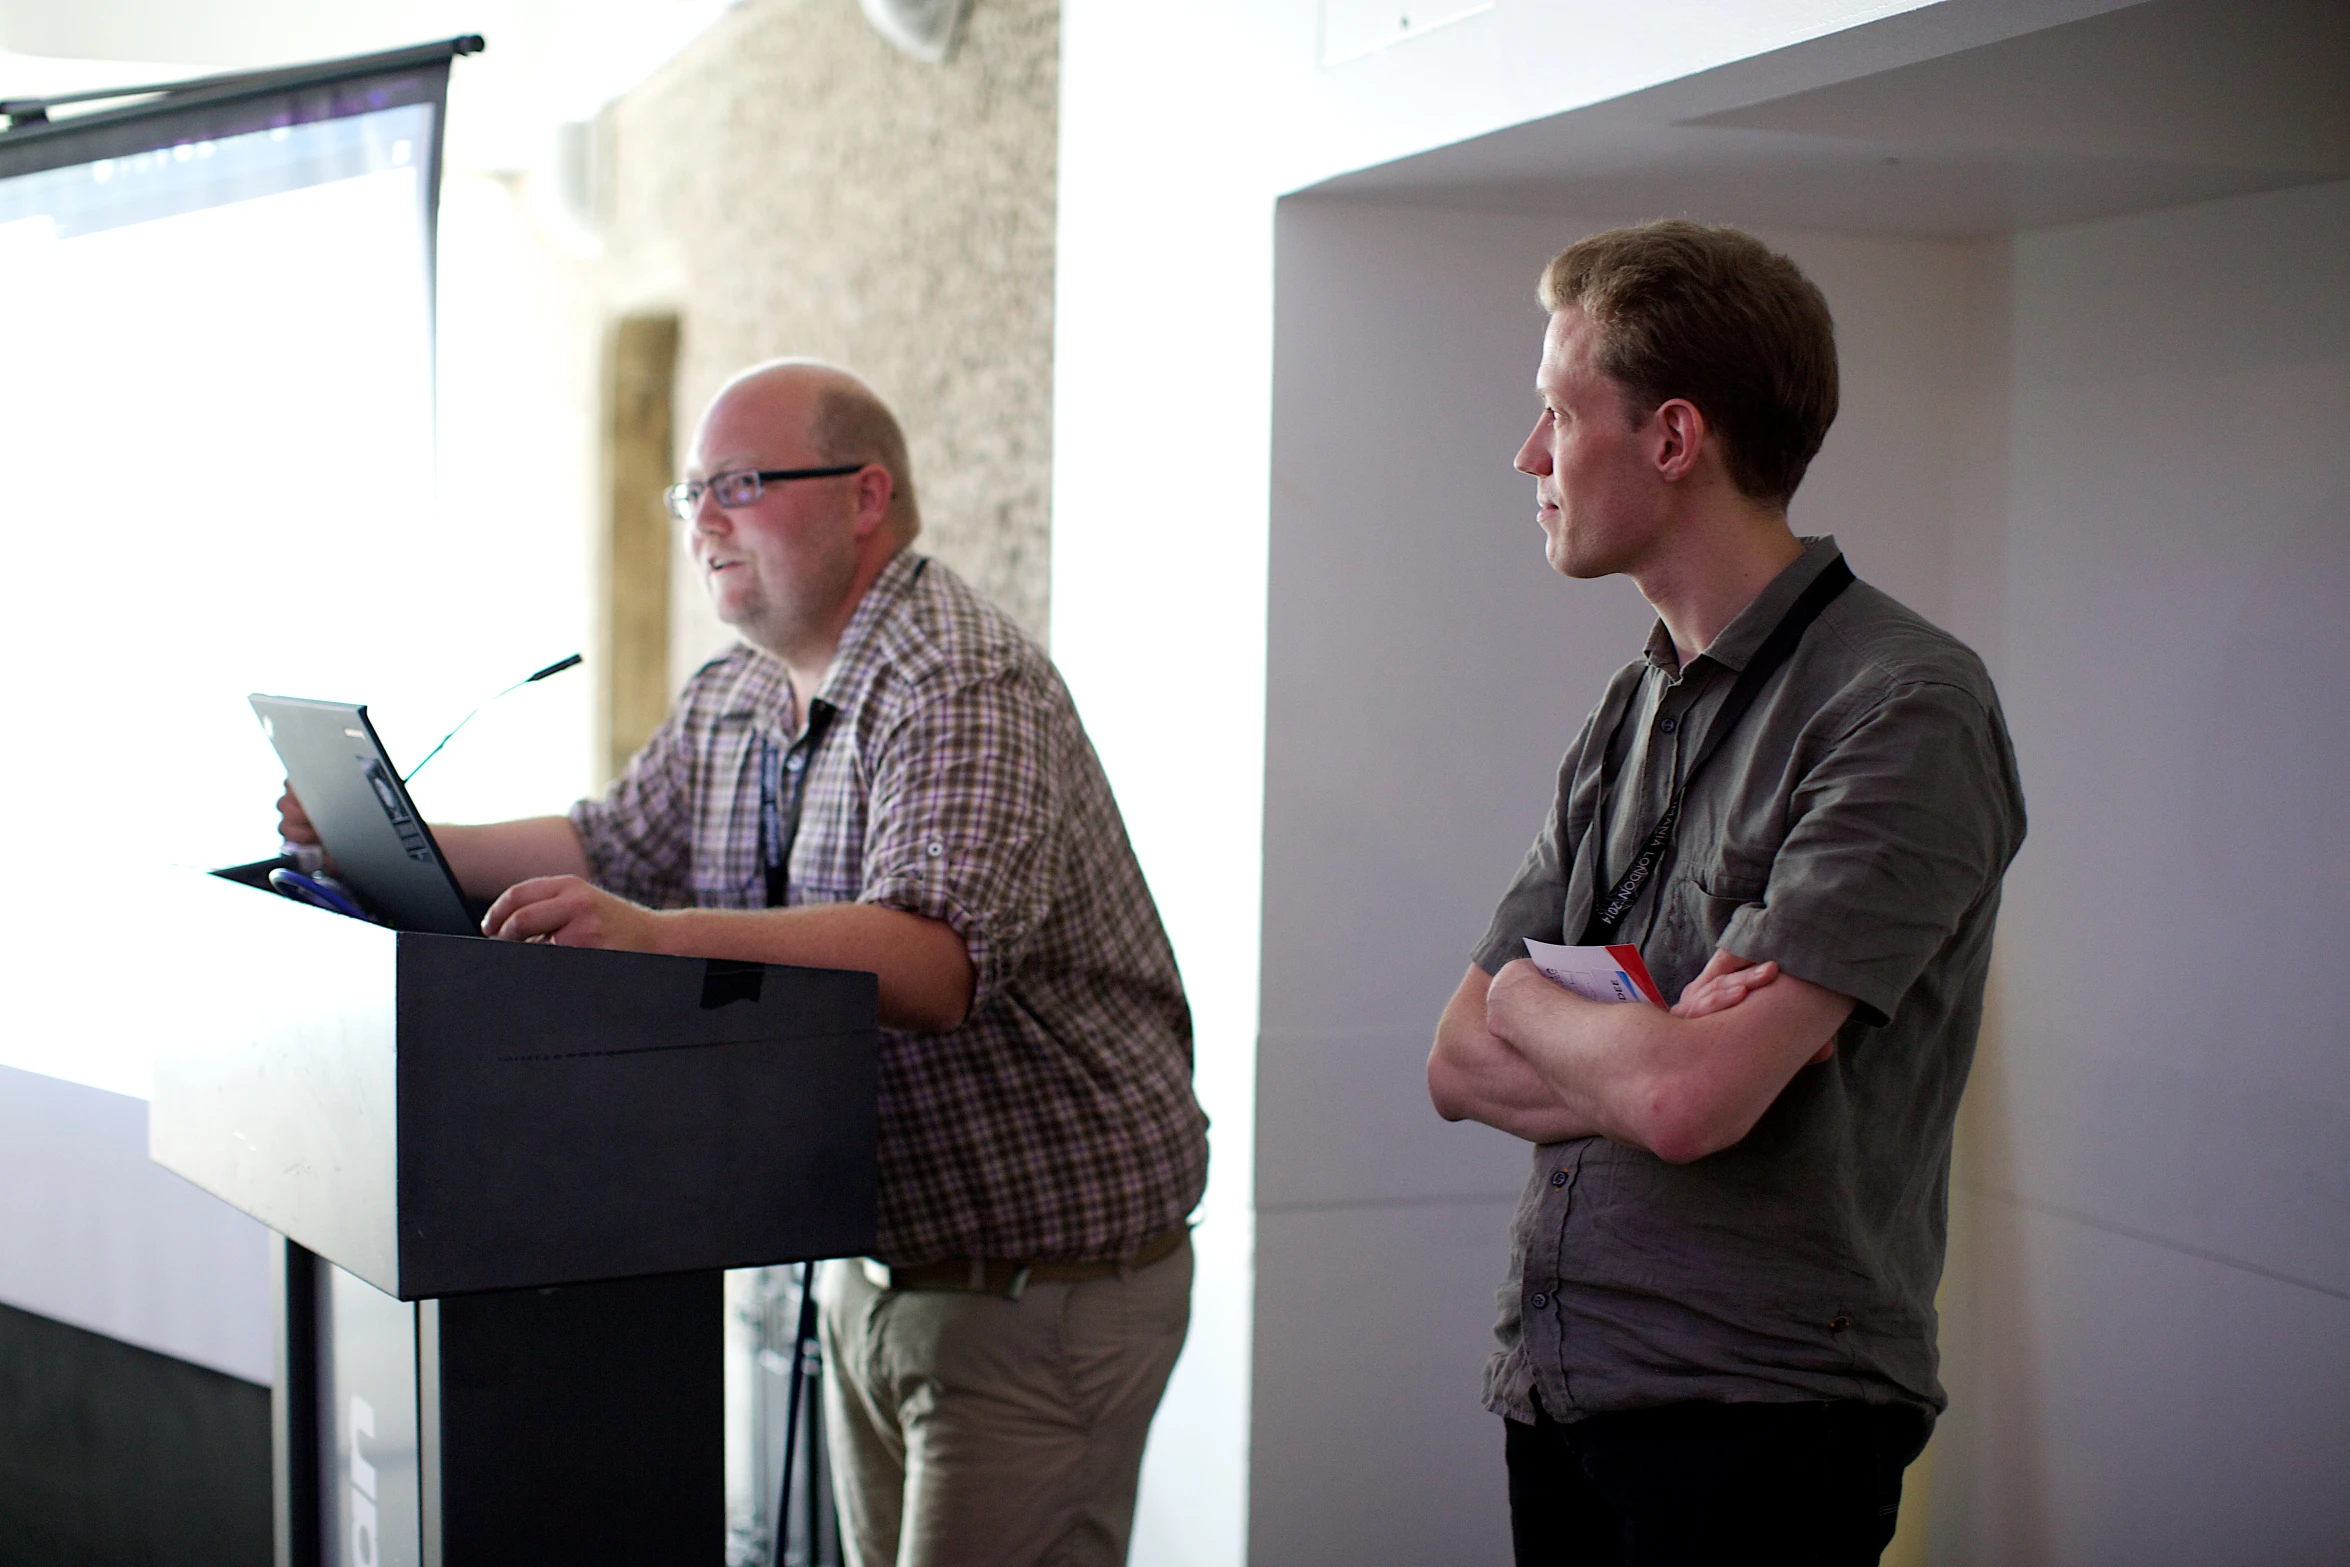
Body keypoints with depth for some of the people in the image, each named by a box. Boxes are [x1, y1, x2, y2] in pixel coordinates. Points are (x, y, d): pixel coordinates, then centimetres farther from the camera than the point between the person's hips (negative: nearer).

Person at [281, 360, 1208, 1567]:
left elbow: (935, 958, -35)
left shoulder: (962, 692, -22)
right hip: (876, 1267, 9)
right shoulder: (732, 699, 9)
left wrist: (655, 935, -44)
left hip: (1048, 1282, -9)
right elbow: (616, 845, 22)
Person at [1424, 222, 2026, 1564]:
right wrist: (1644, 1061, -11)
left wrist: (1530, 1003, -2)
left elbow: (1688, 1098, -23)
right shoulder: (1633, 710, 11)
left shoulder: (1905, 706, -15)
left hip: (1758, 1417, -7)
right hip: (1555, 1398, 7)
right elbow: (1462, 1066, 9)